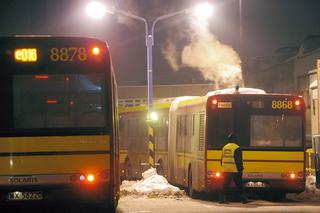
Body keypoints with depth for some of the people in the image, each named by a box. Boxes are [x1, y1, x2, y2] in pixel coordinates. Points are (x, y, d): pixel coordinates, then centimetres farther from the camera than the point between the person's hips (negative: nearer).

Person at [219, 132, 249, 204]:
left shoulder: (224, 148, 11)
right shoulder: (237, 148, -10)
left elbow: (222, 159, 17)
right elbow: (239, 160, -12)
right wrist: (240, 169, -6)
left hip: (226, 171, 6)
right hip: (235, 170, -5)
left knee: (225, 185, 8)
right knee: (239, 186, 2)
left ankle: (222, 198, 3)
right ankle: (244, 199, 6)